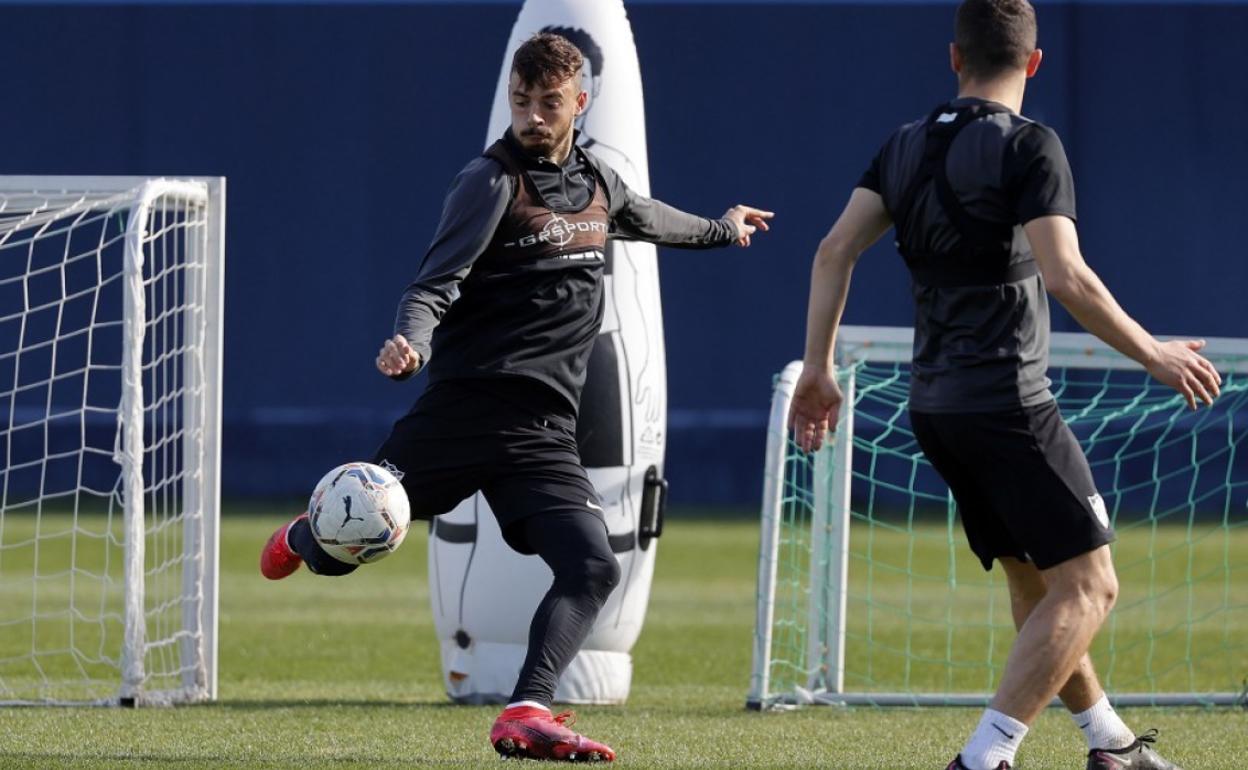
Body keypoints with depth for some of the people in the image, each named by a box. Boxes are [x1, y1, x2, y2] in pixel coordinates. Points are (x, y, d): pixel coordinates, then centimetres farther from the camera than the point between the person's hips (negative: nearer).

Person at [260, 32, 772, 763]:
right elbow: (437, 283, -13)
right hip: (464, 407, -4)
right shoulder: (492, 181, -6)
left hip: (544, 429, 4)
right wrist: (411, 344, -34)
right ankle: (304, 536, 39)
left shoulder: (598, 181, 14)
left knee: (593, 567, -18)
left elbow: (645, 217, 39)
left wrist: (719, 230, 57)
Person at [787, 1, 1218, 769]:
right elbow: (1065, 275, -20)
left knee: (1036, 584, 19)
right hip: (1007, 402, -8)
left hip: (935, 408, 8)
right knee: (1087, 584, -6)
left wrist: (819, 367, 10)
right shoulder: (1027, 146, -12)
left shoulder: (906, 148, 9)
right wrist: (1155, 355, -11)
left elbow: (835, 251, 4)